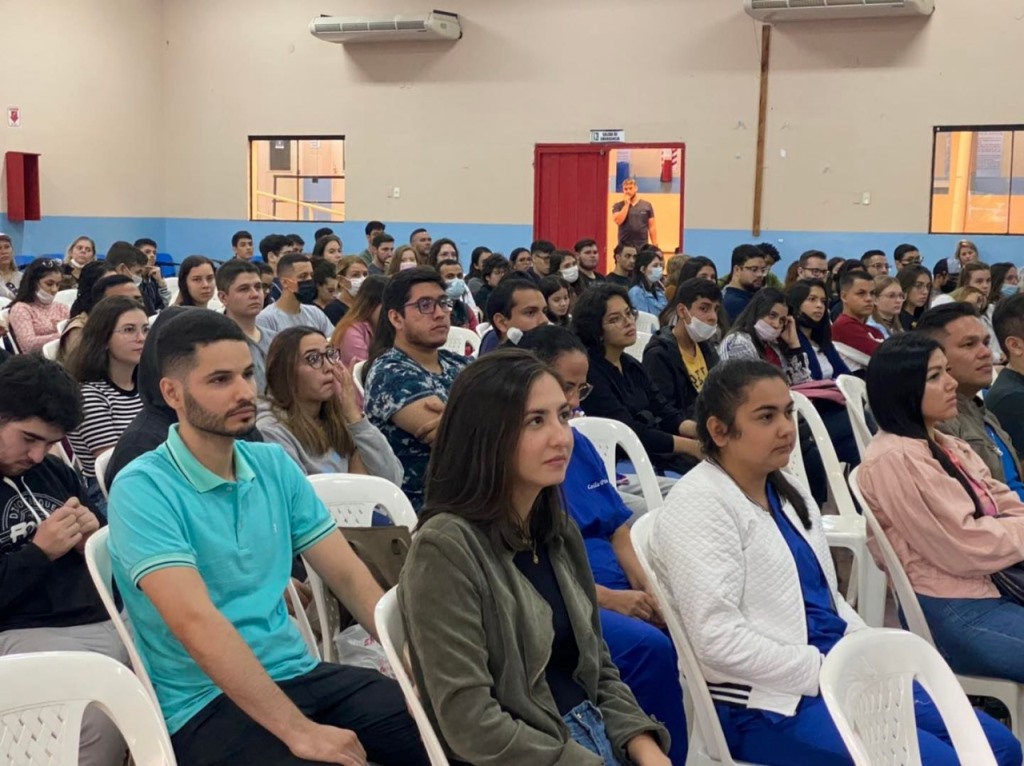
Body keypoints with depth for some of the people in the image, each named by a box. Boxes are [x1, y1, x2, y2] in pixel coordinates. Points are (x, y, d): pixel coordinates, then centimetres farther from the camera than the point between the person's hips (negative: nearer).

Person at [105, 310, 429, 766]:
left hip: (296, 675, 6)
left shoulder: (274, 465, 6)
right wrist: (297, 730, -26)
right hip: (205, 704, -6)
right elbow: (196, 621, -23)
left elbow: (347, 574, 5)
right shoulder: (142, 489, -13)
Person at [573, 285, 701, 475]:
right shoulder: (590, 372, -12)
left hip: (657, 454, 8)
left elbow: (666, 414, 9)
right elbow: (627, 433, -18)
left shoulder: (632, 365, 15)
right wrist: (691, 446, -19)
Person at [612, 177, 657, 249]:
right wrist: (626, 204, -9)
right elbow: (618, 221, -13)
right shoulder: (618, 206, 5)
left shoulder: (647, 205, 7)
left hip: (642, 247, 1)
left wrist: (655, 246, 1)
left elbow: (652, 227, 7)